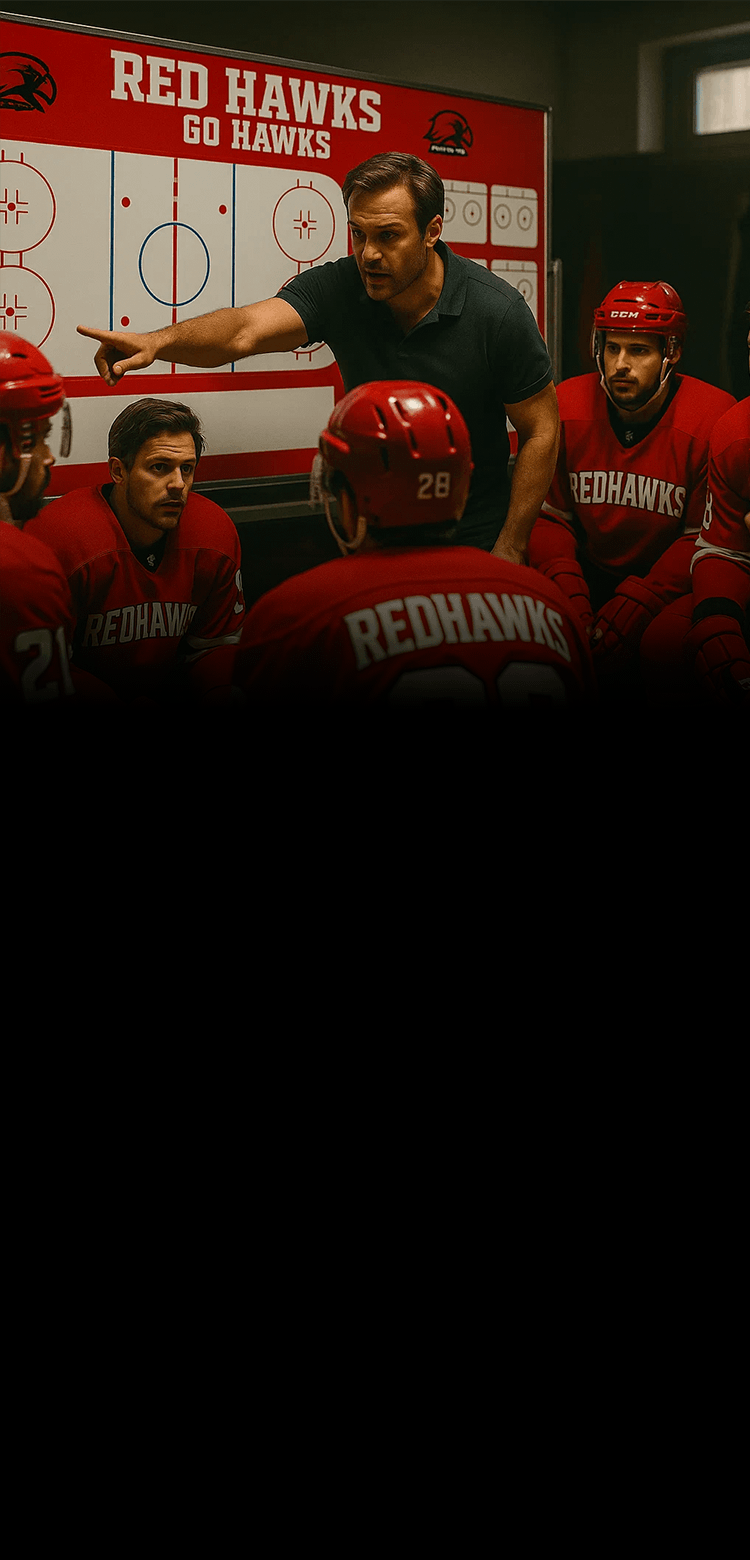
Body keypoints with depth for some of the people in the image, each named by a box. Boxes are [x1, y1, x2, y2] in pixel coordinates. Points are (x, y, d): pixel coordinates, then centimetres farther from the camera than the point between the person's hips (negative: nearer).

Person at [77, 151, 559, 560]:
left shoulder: (498, 312, -17)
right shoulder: (337, 288, -13)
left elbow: (541, 431, -10)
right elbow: (245, 330, -28)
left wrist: (509, 550, -12)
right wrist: (157, 342, -48)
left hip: (472, 542, -2)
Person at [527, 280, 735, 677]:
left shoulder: (714, 418, -14)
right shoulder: (564, 409, -5)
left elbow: (704, 537, -11)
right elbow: (546, 514, 0)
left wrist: (635, 606, -23)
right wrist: (568, 594, -19)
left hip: (668, 581, -2)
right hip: (587, 571, 3)